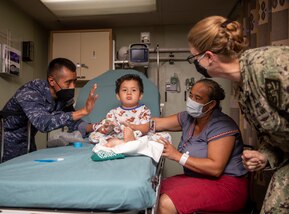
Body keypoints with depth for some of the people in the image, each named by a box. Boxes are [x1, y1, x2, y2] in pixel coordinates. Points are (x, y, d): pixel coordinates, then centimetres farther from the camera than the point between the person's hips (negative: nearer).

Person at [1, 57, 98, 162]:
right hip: (8, 143, -6)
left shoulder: (64, 96, -11)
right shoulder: (29, 93, -32)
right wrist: (83, 111, -52)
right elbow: (44, 123, -47)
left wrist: (92, 128, -25)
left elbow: (73, 121, -5)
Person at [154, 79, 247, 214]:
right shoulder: (190, 117, 5)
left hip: (225, 186, -7)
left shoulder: (221, 126, -18)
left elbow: (215, 168, -25)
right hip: (198, 179, 8)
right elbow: (157, 123, 4)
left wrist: (177, 156, -26)